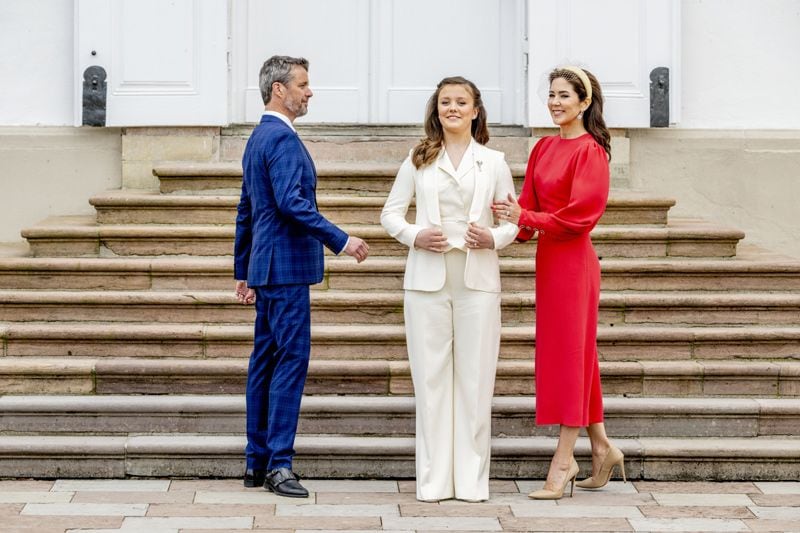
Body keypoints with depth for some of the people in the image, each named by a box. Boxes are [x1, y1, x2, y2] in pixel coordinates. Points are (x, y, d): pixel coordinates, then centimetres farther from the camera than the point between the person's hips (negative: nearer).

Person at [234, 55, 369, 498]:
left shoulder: (258, 138, 19)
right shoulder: (282, 138, -13)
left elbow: (245, 211, 23)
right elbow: (291, 203, -25)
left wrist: (243, 271, 26)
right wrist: (340, 240, -25)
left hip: (266, 267, 10)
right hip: (286, 266, -10)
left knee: (265, 360, 10)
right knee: (291, 359, -10)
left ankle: (257, 463, 14)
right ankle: (279, 464, -11)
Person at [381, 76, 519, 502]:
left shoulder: (493, 162, 8)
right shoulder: (418, 160, 9)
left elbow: (514, 219, 10)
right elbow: (390, 212, 10)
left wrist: (494, 238, -10)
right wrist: (414, 236, -9)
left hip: (477, 279, 0)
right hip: (427, 278, 0)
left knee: (475, 378, 0)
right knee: (430, 376, 1)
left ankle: (471, 479, 7)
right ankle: (433, 479, 7)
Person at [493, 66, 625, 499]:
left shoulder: (590, 151, -12)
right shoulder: (544, 148, 12)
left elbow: (581, 213, -18)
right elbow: (530, 203, 12)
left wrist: (525, 218, -17)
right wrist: (516, 222, -8)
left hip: (573, 260, -8)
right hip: (548, 258, 8)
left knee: (569, 353, -4)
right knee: (574, 355, 13)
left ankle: (562, 463, 1)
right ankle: (601, 447, 23)